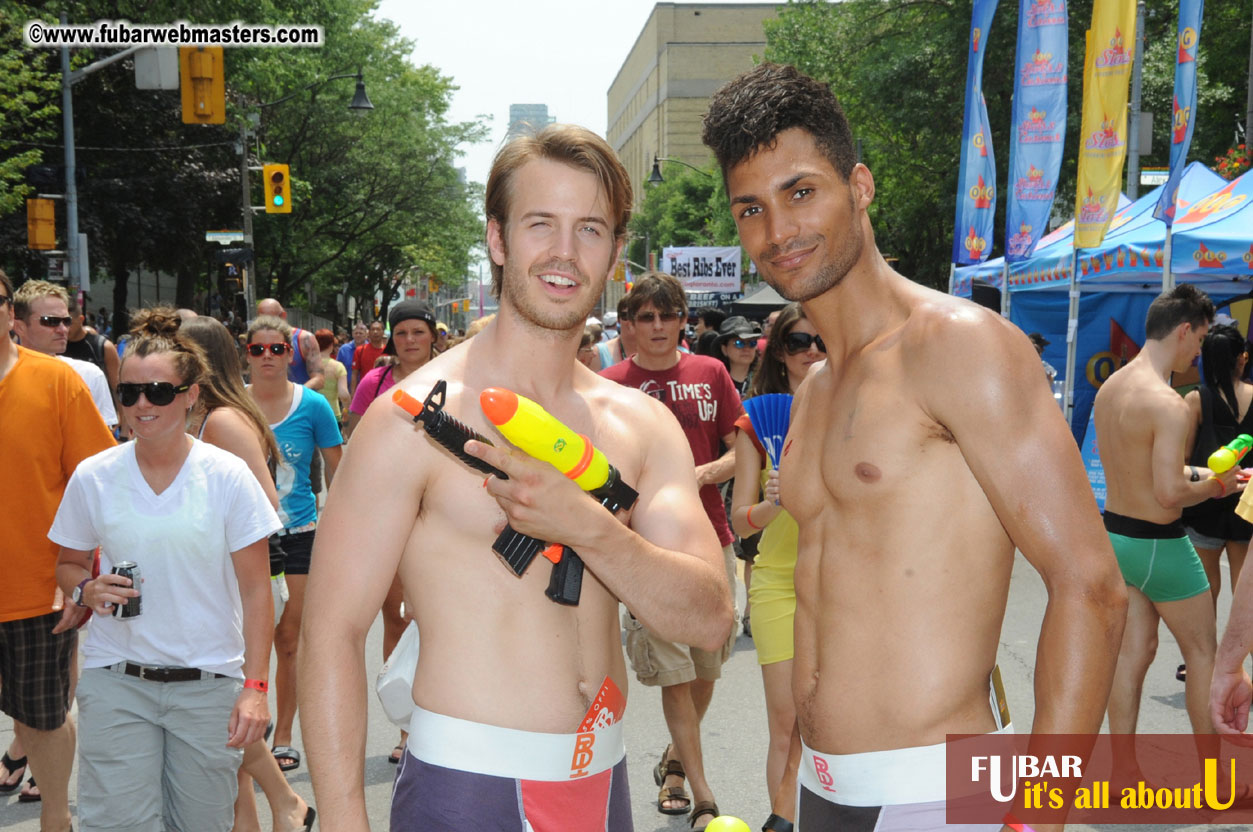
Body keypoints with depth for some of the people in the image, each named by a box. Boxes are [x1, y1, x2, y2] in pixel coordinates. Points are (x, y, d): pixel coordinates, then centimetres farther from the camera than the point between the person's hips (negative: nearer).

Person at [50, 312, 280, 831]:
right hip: (115, 679, 1)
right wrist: (86, 590, -8)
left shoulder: (227, 476, -5)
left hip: (208, 685, -1)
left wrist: (255, 685, -11)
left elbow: (255, 590, -4)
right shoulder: (93, 477, 1)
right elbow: (68, 564, 15)